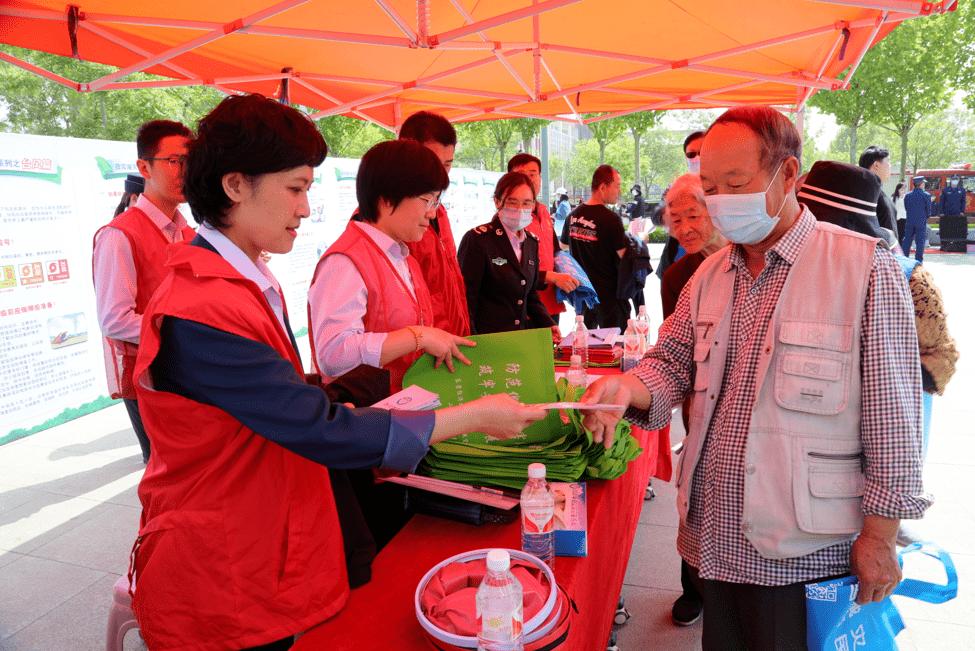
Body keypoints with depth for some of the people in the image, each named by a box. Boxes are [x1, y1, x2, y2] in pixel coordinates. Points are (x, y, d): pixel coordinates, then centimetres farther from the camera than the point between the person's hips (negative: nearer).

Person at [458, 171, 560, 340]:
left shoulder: (532, 242, 15)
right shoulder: (477, 239, -7)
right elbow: (466, 297, -9)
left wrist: (548, 324, 7)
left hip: (522, 338, 6)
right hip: (486, 339, -6)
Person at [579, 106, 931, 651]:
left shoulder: (867, 269, -11)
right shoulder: (710, 274, 6)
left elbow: (892, 416, -11)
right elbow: (674, 361, 9)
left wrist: (879, 535, -9)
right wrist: (629, 388, -13)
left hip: (800, 551, -5)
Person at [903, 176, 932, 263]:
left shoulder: (907, 195, 5)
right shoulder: (926, 195, -6)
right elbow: (929, 210, -1)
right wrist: (925, 217, 16)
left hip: (909, 222, 3)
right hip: (921, 223, -3)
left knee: (906, 242, 9)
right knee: (920, 243, 0)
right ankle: (918, 262, 0)